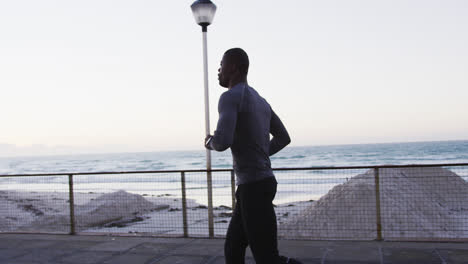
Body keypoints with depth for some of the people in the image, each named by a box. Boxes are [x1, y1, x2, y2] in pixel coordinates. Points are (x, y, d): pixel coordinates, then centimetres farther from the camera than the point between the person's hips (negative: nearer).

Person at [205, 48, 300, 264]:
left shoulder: (230, 97, -13)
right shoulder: (260, 101, 16)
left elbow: (223, 141, -27)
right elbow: (283, 138, 23)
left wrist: (210, 143, -3)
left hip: (253, 188, -10)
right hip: (262, 182, 10)